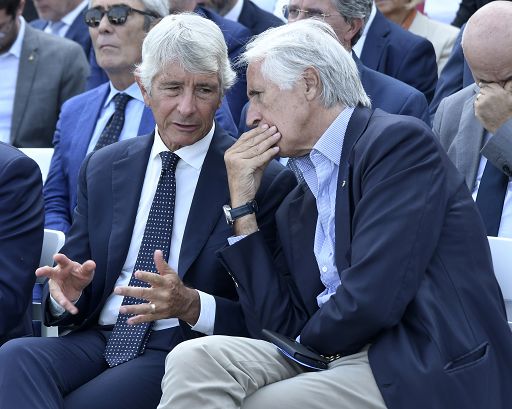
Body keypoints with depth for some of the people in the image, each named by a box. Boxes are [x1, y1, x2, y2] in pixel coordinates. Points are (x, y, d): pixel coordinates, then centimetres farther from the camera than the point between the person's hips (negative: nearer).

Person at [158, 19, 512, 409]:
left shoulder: (400, 141, -6)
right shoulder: (296, 207, 20)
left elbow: (373, 298, -16)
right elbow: (282, 329, 11)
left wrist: (308, 342, 3)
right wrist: (243, 203, 11)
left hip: (425, 372, -7)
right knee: (193, 360, -14)